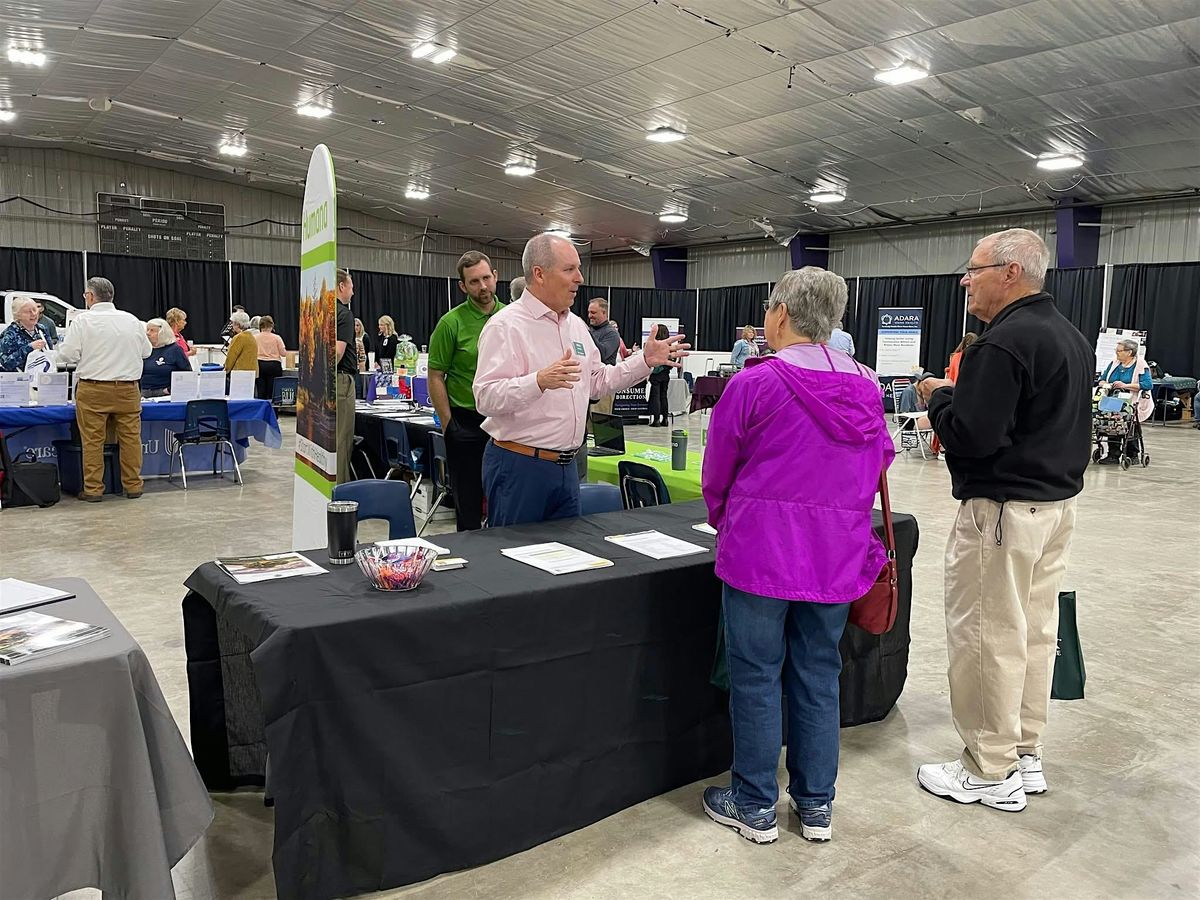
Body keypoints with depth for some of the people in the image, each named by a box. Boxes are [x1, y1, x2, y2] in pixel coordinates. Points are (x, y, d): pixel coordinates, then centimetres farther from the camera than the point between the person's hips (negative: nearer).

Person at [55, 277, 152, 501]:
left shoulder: (83, 320, -5)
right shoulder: (131, 320, 5)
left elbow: (67, 355, -6)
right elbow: (146, 350, 13)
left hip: (92, 390, -3)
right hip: (128, 389, 3)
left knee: (92, 440, 3)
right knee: (130, 437, 7)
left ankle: (93, 489, 7)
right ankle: (133, 485, 12)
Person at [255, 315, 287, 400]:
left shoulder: (255, 337, 3)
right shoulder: (277, 338, -1)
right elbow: (283, 353, -2)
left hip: (259, 365, 1)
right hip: (274, 365, -1)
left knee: (260, 393, 4)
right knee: (272, 393, -1)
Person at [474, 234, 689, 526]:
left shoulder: (576, 325, 13)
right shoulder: (506, 325, -13)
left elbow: (597, 381, 21)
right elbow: (486, 397, -21)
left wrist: (646, 361, 11)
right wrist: (540, 381, -36)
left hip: (566, 466, 8)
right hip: (519, 465, -7)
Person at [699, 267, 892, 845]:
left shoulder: (754, 386, -12)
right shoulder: (867, 389, 3)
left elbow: (716, 476, -2)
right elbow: (876, 469, 12)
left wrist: (727, 524, 16)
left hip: (761, 553, -5)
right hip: (838, 558, 5)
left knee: (756, 678, 8)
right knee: (819, 677, 15)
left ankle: (755, 808, 20)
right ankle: (816, 805, 27)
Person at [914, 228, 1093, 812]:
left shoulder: (1003, 342, -19)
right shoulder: (1073, 338, 13)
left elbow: (970, 436, -25)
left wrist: (939, 395, -6)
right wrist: (962, 394, 17)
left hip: (1003, 510, -10)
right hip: (1058, 502, 10)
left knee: (987, 637, 0)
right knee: (1035, 632, 16)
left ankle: (991, 773, 11)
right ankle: (1025, 756, 28)